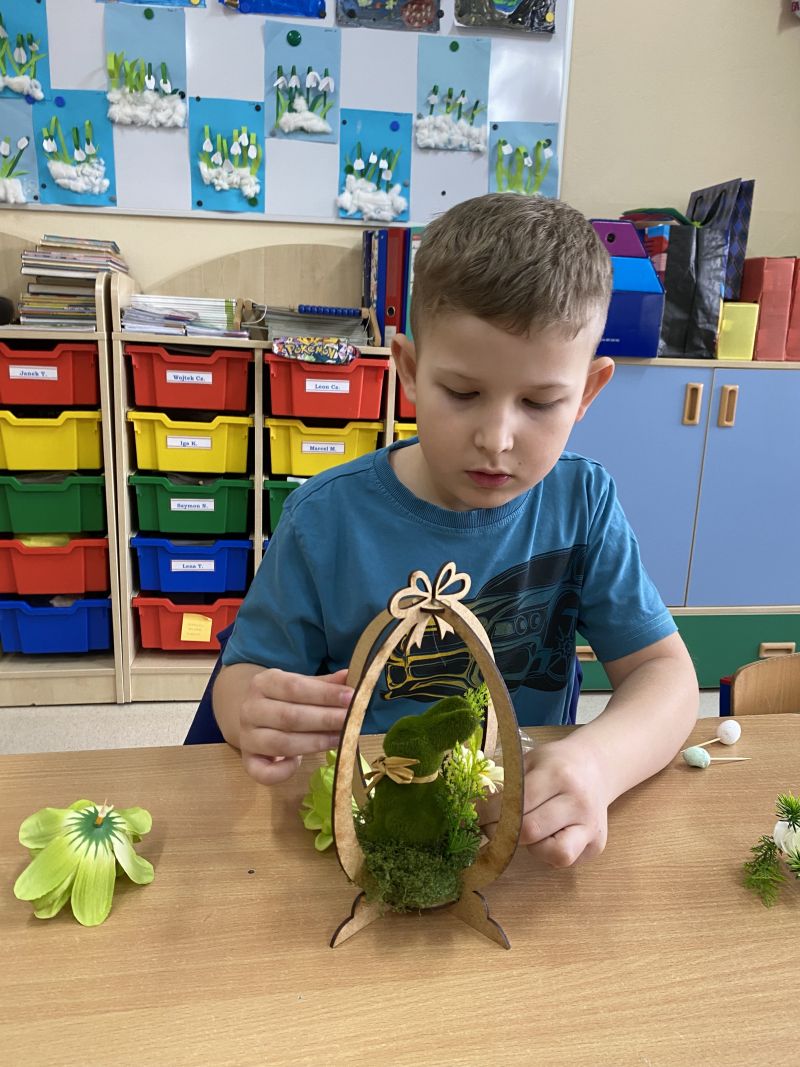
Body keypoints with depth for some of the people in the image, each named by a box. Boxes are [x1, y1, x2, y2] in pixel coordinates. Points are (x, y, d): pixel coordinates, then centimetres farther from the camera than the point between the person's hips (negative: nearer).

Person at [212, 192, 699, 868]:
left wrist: (598, 763, -27)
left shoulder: (582, 502, -5)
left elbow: (664, 670, -5)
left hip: (534, 832, 1)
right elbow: (243, 673, -1)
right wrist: (255, 712, -26)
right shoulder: (326, 520, -10)